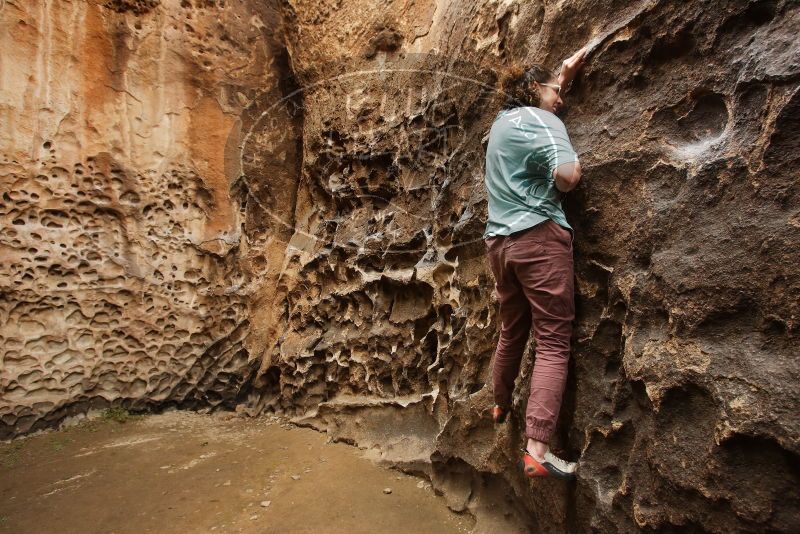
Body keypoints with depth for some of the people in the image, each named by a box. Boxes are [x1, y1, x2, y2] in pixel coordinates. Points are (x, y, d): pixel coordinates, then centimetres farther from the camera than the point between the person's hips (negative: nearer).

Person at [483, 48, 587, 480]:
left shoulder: (503, 119, 21)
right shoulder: (540, 120, -3)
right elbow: (566, 177, -17)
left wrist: (565, 74, 44)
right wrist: (576, 164, 3)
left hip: (499, 241, 8)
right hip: (538, 237, -8)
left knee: (512, 331, 21)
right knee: (552, 340, -7)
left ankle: (501, 407, 39)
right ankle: (537, 450, -11)